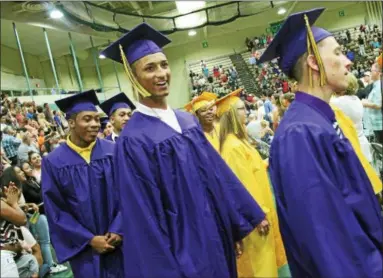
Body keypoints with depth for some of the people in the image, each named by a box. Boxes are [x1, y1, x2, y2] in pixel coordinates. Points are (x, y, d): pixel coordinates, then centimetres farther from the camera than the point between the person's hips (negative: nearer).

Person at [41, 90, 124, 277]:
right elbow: (55, 210, -4)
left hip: (121, 240, 1)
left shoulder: (113, 151, -4)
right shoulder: (53, 162, -5)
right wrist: (89, 239, -8)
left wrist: (117, 230, -11)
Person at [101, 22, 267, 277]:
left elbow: (218, 171, 8)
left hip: (215, 237, 7)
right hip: (182, 251, -7)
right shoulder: (134, 140, -18)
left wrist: (249, 215, 11)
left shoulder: (188, 121, 3)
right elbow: (144, 216, -18)